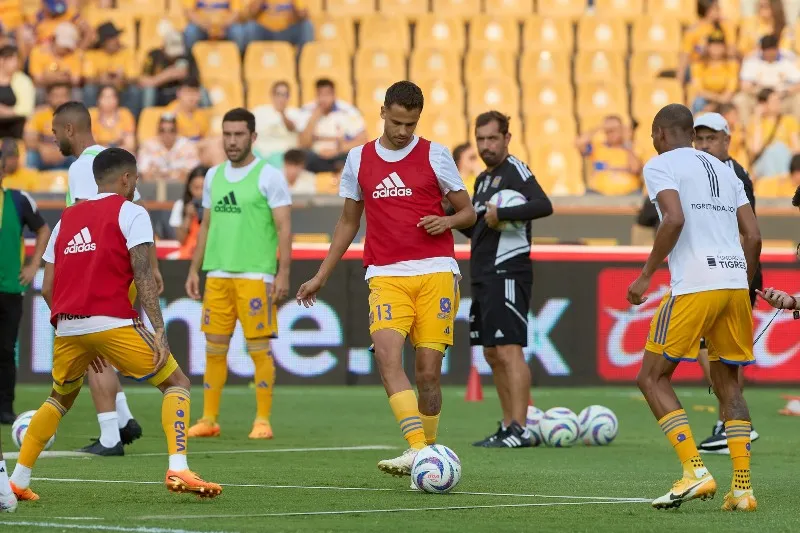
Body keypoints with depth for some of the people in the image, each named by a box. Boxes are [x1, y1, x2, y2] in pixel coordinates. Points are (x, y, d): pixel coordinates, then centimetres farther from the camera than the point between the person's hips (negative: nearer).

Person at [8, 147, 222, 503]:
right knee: (176, 384, 7)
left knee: (60, 399, 28)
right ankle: (178, 470, -12)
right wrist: (159, 331, -12)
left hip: (67, 326, 5)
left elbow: (47, 289, 18)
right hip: (112, 323, -5)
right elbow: (143, 275, -9)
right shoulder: (130, 212, 5)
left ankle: (18, 481, 21)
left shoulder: (67, 219, 21)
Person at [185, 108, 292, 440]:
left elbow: (284, 228, -7)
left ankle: (263, 421, 2)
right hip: (217, 275, 5)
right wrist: (194, 269, 14)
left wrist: (283, 273, -14)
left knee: (259, 347, -4)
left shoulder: (269, 176, -4)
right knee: (214, 347, 5)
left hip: (255, 275, -5)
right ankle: (209, 420, 10)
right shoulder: (214, 176, 13)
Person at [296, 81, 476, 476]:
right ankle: (417, 450, -30)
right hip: (386, 276, 1)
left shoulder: (434, 155, 5)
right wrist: (321, 276, 21)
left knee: (428, 369, -5)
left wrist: (447, 221, -13)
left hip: (436, 271, -1)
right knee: (387, 355, -21)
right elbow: (348, 221, 22)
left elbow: (468, 213, 10)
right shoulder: (359, 159, 12)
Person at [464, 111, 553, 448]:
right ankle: (507, 427, 17)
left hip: (508, 273, -10)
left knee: (508, 350, -15)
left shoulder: (515, 171, -8)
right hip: (484, 277, 10)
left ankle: (519, 430, -19)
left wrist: (500, 214, -26)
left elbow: (544, 206, -24)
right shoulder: (483, 179, 20)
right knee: (492, 354, 12)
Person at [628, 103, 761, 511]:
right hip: (734, 280, 6)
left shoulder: (660, 165, 2)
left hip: (694, 285, -6)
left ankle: (695, 470, -10)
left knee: (652, 377, 4)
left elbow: (674, 219, -15)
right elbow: (753, 236, 15)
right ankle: (742, 487, 5)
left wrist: (646, 275, -9)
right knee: (728, 384, 15)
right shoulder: (724, 170, 22)